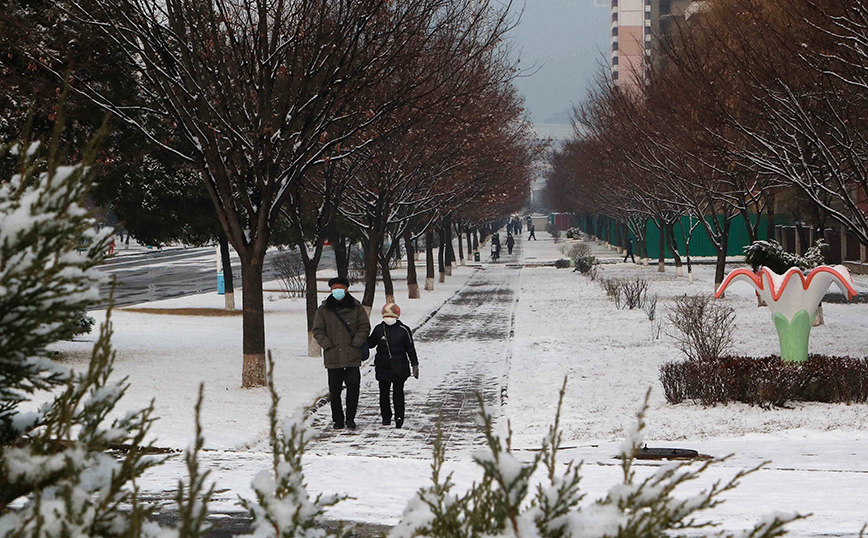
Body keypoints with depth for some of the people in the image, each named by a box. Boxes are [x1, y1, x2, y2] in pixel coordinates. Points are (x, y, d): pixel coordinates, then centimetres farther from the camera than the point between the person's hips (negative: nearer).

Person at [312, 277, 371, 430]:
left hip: (352, 357, -1)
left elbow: (364, 327, 5)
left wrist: (355, 344, -6)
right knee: (334, 390, 4)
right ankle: (338, 419, 15)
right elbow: (318, 330, 6)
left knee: (353, 387, -6)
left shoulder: (356, 307, 4)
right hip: (333, 357, 1)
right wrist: (328, 345, -6)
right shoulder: (323, 310, 5)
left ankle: (350, 417, 7)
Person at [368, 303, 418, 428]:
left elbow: (410, 348, 6)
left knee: (398, 392, -3)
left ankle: (399, 417, -2)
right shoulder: (379, 329, 6)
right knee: (384, 393, 6)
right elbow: (370, 343, 20)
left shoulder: (403, 330, 0)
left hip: (399, 367, -3)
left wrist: (414, 364, 5)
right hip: (383, 367, 3)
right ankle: (386, 417, 17)